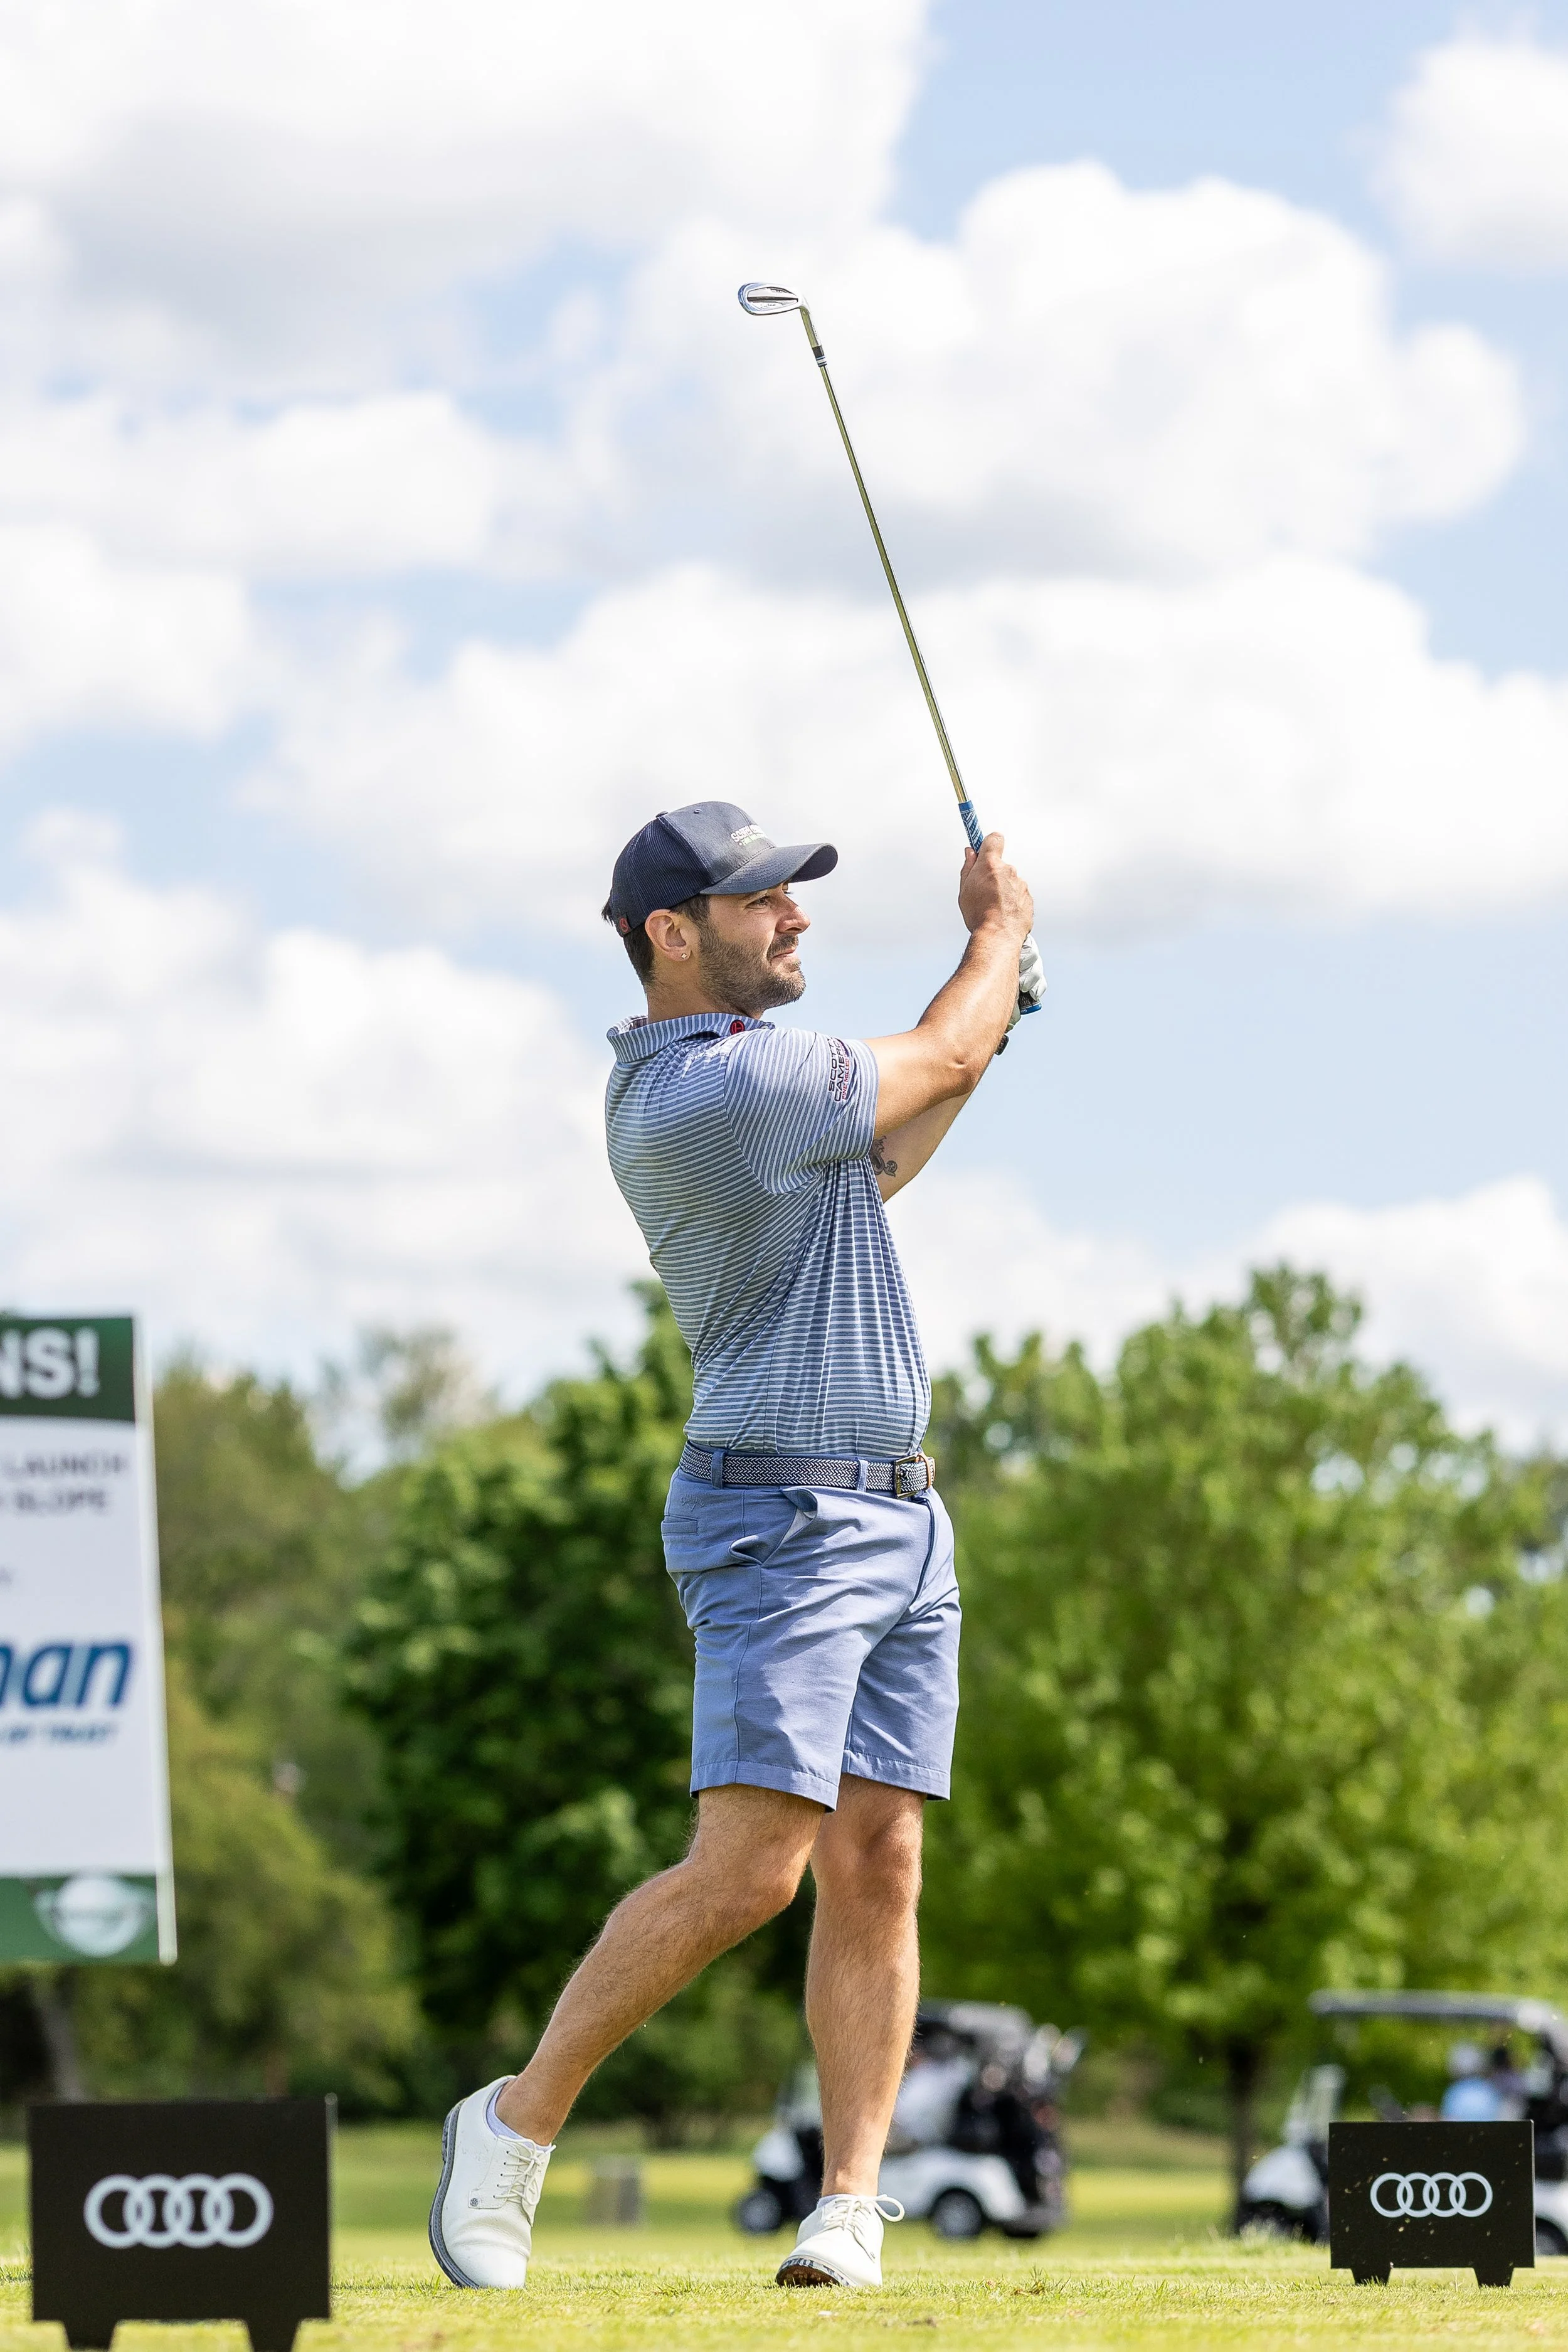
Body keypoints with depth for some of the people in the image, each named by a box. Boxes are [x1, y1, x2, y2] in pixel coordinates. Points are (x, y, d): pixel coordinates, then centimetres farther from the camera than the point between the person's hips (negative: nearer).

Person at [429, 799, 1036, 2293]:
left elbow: (871, 1165, 30)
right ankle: (518, 2125, -2)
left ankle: (850, 2206, -2)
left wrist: (986, 998, 23)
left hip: (898, 1519, 10)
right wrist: (999, 938, 12)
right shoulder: (721, 1086, -18)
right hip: (782, 1525, -10)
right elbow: (940, 1065, -7)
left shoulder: (691, 1080, 14)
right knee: (748, 1867, -16)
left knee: (877, 1863, 0)